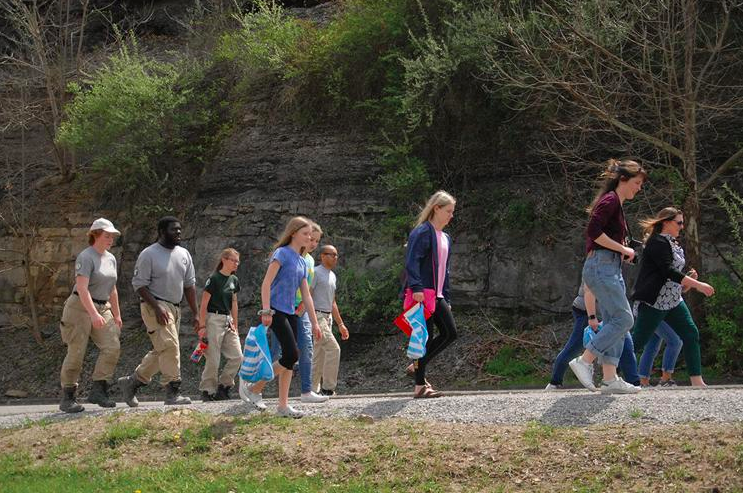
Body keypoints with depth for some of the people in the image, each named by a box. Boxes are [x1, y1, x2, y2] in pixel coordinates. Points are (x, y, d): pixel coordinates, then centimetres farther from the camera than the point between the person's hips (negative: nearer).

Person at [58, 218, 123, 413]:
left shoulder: (111, 259, 12)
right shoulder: (86, 257, -13)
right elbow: (82, 288, -24)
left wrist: (117, 315, 21)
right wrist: (93, 314, -33)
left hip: (102, 308, 7)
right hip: (81, 307, -7)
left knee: (112, 347, -10)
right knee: (76, 352, -5)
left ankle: (98, 391, -6)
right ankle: (67, 398, 3)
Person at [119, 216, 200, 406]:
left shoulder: (184, 254, 12)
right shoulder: (149, 254, -8)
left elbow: (189, 284, 15)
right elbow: (139, 284, -11)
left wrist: (195, 314, 9)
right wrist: (157, 307, -21)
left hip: (174, 308, 8)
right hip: (155, 306, -8)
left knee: (161, 352, 10)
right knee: (169, 346, -18)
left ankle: (131, 382, 23)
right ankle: (172, 392, -17)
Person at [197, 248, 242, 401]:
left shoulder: (234, 280, 12)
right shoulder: (214, 279, -9)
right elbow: (204, 303, -9)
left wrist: (235, 325, 17)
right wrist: (202, 326, -14)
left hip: (227, 321, 7)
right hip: (213, 319, -7)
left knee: (237, 357, -1)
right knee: (213, 359, -6)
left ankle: (223, 387, 11)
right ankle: (207, 390, 5)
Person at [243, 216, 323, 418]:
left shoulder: (302, 261, 16)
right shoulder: (282, 253, -7)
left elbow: (306, 295, 19)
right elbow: (266, 284, -14)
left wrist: (314, 323, 15)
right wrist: (266, 311, -22)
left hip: (291, 313, 8)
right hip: (276, 311, -8)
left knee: (289, 358, 5)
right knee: (292, 354, -15)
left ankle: (283, 405, 8)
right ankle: (255, 389, -3)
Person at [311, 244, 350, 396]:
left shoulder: (332, 276, 19)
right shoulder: (315, 273, -9)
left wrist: (340, 324, 24)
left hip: (328, 318, 9)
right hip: (317, 316, -9)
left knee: (320, 356, 9)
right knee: (333, 348, -16)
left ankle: (313, 388, 12)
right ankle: (328, 387, -13)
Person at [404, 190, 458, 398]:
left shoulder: (445, 238, 21)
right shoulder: (422, 232, -8)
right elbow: (411, 262, -19)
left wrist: (446, 299, 21)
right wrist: (416, 288, -29)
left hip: (437, 295, 9)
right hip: (422, 294, -9)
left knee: (450, 333, 2)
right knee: (425, 338, -7)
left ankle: (418, 365, 15)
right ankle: (420, 386, -3)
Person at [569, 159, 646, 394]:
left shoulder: (616, 204, 20)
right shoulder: (610, 200, -10)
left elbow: (596, 234, 25)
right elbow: (593, 231, -21)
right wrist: (623, 249, -15)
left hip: (611, 268, 10)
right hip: (602, 266, -10)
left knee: (615, 323, 6)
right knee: (623, 319, -12)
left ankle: (610, 379, 3)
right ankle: (584, 361, -9)